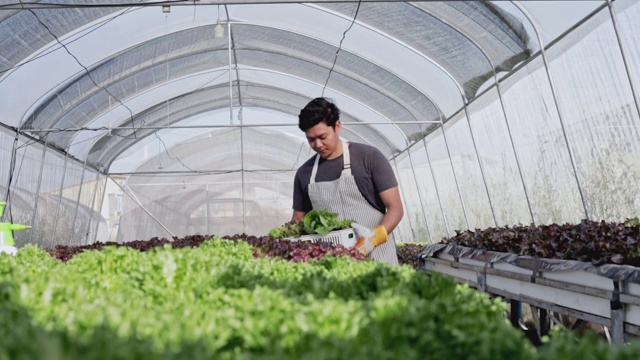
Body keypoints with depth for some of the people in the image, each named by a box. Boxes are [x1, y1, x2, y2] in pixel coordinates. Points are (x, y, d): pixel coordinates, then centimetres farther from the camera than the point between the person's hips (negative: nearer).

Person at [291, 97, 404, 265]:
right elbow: (298, 220, 14)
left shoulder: (369, 157, -5)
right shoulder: (304, 173, 7)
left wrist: (375, 236, -23)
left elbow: (395, 208, -6)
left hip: (374, 255, -3)